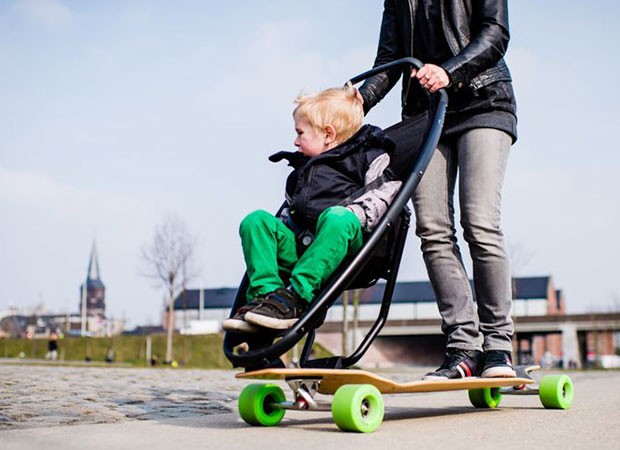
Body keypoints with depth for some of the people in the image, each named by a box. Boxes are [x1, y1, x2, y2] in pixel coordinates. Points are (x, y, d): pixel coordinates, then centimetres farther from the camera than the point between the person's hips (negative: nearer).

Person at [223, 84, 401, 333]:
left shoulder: (368, 156, 10)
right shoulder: (300, 172, 29)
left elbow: (386, 192, -5)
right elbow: (289, 212, 34)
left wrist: (353, 215, -19)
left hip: (343, 249, -6)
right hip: (298, 247, 6)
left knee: (337, 217, -37)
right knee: (256, 220, -12)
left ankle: (296, 296, -40)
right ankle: (266, 291, -28)